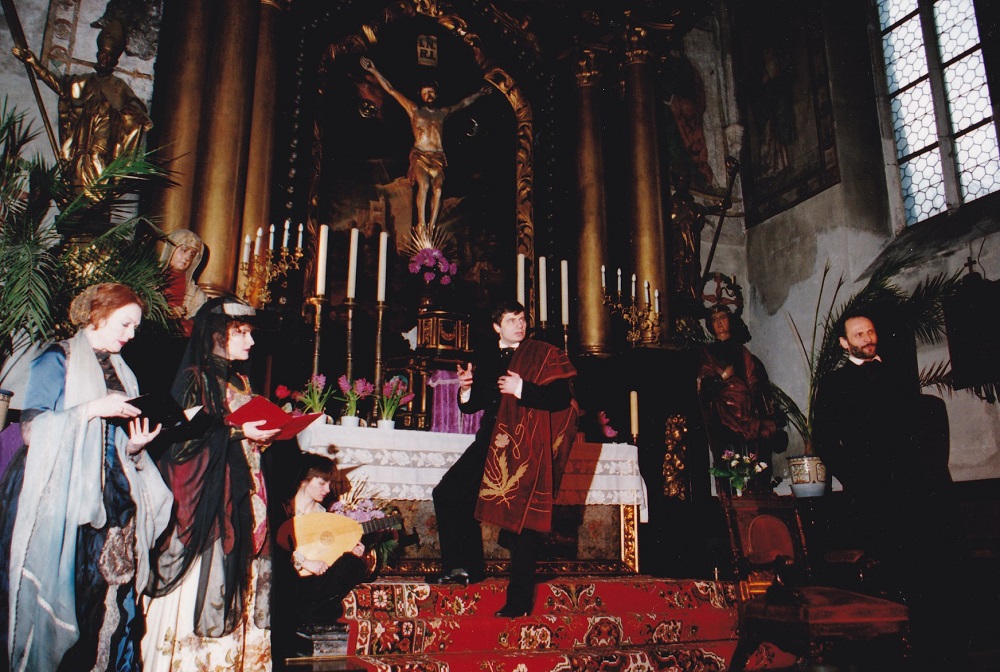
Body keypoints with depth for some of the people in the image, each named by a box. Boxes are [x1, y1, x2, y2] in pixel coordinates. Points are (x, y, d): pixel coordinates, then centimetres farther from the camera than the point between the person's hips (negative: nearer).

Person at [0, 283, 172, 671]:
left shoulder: (120, 372, 18)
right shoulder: (57, 360, 1)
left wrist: (135, 446, -1)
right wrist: (94, 408, -16)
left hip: (110, 504, 5)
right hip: (62, 501, -5)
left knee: (112, 604, 1)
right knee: (58, 596, -5)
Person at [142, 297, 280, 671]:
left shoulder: (241, 382, 17)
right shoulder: (195, 378, -5)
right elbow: (182, 439, -15)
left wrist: (264, 436, 2)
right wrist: (236, 432, -18)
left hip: (241, 503, 7)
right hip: (206, 501, -7)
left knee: (240, 587, 7)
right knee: (203, 588, -4)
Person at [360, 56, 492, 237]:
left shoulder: (442, 112, 20)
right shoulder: (414, 110, 11)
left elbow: (464, 103, 36)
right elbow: (391, 90, 10)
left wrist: (479, 93, 45)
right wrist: (374, 71, 7)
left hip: (438, 157, 3)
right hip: (420, 156, -3)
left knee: (437, 190, -14)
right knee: (423, 185, -24)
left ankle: (431, 228, -13)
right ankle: (421, 226, -22)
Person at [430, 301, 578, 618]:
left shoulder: (544, 355, 0)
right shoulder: (488, 363, 18)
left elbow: (562, 398, -12)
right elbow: (471, 405, 18)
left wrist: (521, 389, -20)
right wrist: (466, 388, -3)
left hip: (526, 448, -6)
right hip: (491, 444, 6)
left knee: (521, 520, -3)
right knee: (447, 494, 0)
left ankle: (519, 600, 7)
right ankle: (466, 567, 12)